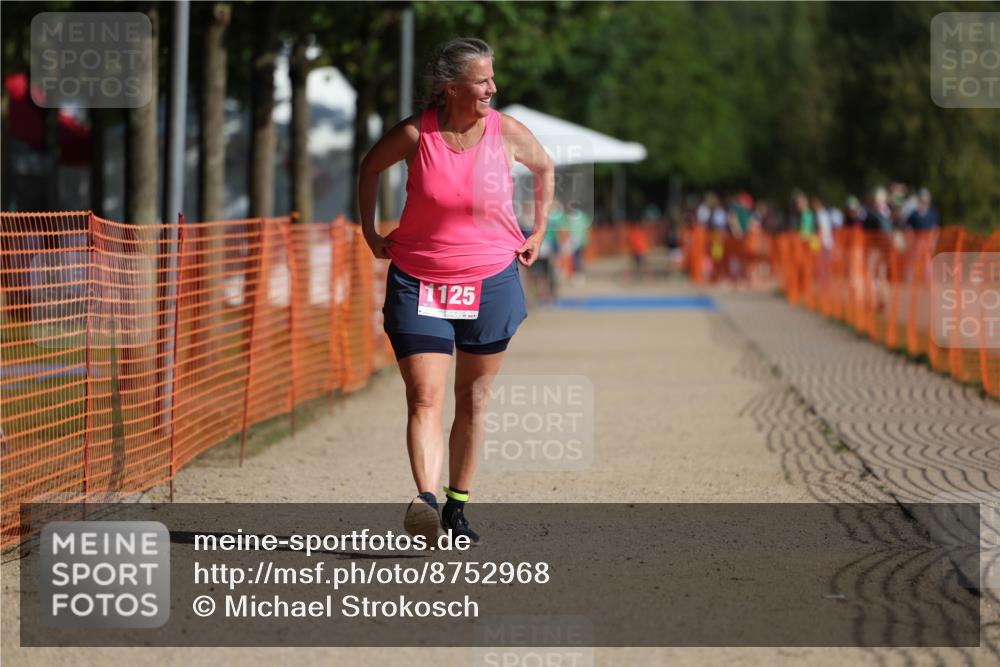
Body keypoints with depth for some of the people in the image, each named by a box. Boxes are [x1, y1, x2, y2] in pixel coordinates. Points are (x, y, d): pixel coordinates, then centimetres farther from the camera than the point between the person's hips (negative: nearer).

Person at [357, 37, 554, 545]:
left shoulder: (507, 133, -5)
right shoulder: (415, 135, -9)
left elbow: (544, 168, 17)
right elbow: (371, 167, 12)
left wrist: (538, 233, 16)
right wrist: (369, 233, 12)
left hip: (492, 284, 2)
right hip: (418, 285, -2)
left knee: (473, 401, 10)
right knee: (424, 400, -14)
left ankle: (457, 508, 22)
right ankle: (424, 501, -25)